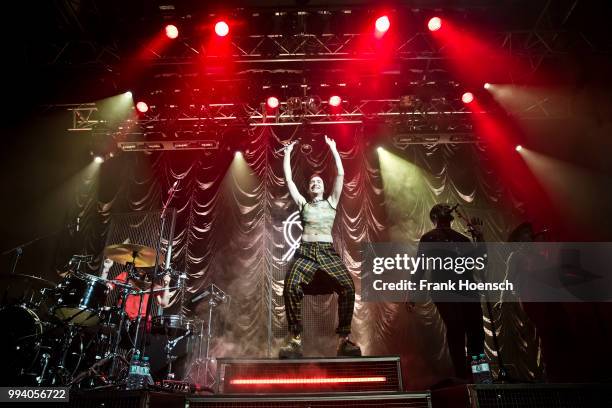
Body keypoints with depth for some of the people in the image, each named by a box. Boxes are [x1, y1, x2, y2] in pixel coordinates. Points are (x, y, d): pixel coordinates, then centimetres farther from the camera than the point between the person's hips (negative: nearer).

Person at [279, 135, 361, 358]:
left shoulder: (331, 202, 18)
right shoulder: (302, 204, 19)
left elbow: (340, 174, 13)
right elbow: (288, 179, 16)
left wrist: (333, 148, 15)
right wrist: (288, 153, 21)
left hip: (328, 252, 0)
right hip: (305, 252, 0)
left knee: (348, 287, -24)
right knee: (291, 286, -27)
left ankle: (344, 339, -14)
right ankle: (295, 339, -18)